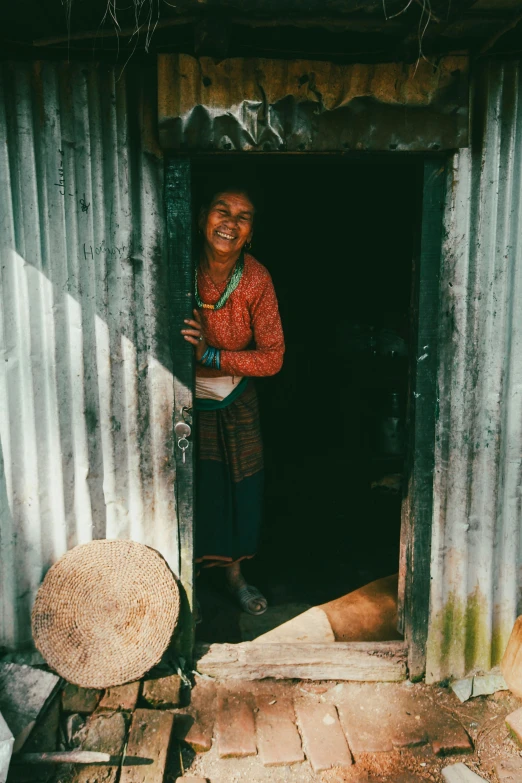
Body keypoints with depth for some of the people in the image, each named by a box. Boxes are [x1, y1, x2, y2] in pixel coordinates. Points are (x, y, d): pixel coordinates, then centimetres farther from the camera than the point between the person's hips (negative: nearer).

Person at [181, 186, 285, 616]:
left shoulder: (257, 280, -17)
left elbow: (272, 357, -16)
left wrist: (210, 356, -25)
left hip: (236, 401, 2)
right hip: (184, 398, -1)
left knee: (241, 489, 11)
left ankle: (234, 573, 35)